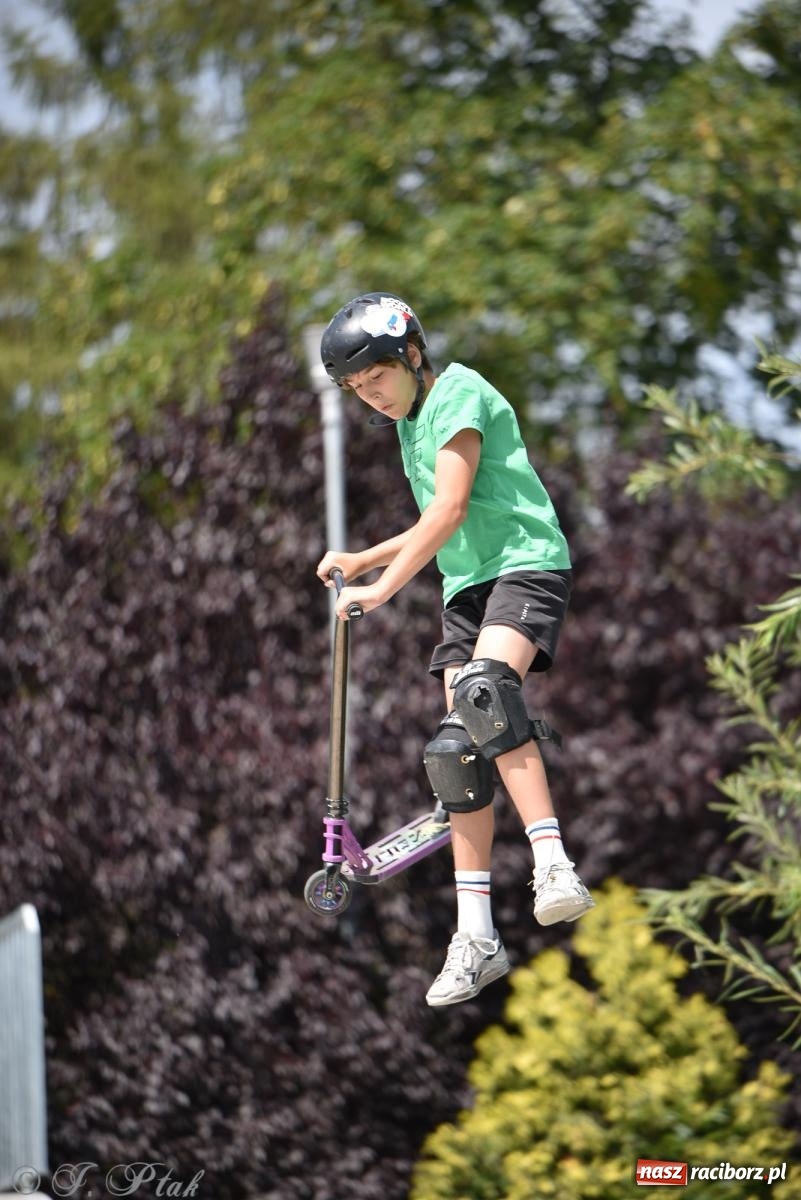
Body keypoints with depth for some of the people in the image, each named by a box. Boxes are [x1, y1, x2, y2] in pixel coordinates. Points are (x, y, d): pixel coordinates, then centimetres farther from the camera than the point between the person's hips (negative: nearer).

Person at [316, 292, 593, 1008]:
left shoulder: (458, 391, -6)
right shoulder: (410, 426, 22)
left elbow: (452, 507, -15)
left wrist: (382, 588, -13)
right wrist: (361, 561, 24)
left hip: (526, 565, -9)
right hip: (466, 587, 9)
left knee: (483, 690, -35)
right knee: (457, 751, -4)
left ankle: (553, 866, -43)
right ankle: (476, 939, -4)